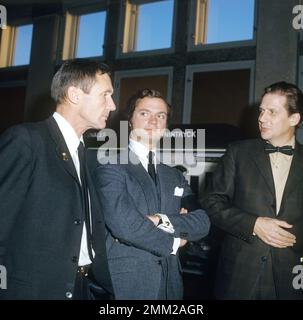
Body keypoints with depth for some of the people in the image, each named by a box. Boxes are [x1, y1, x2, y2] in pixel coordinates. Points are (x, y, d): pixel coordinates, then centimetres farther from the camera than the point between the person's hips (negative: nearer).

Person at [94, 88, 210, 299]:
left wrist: (162, 220, -18)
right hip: (126, 282, -5)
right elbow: (123, 223, -19)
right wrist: (173, 242, -7)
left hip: (169, 282, 6)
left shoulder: (175, 176, 11)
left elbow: (202, 223, 0)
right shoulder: (111, 167, -8)